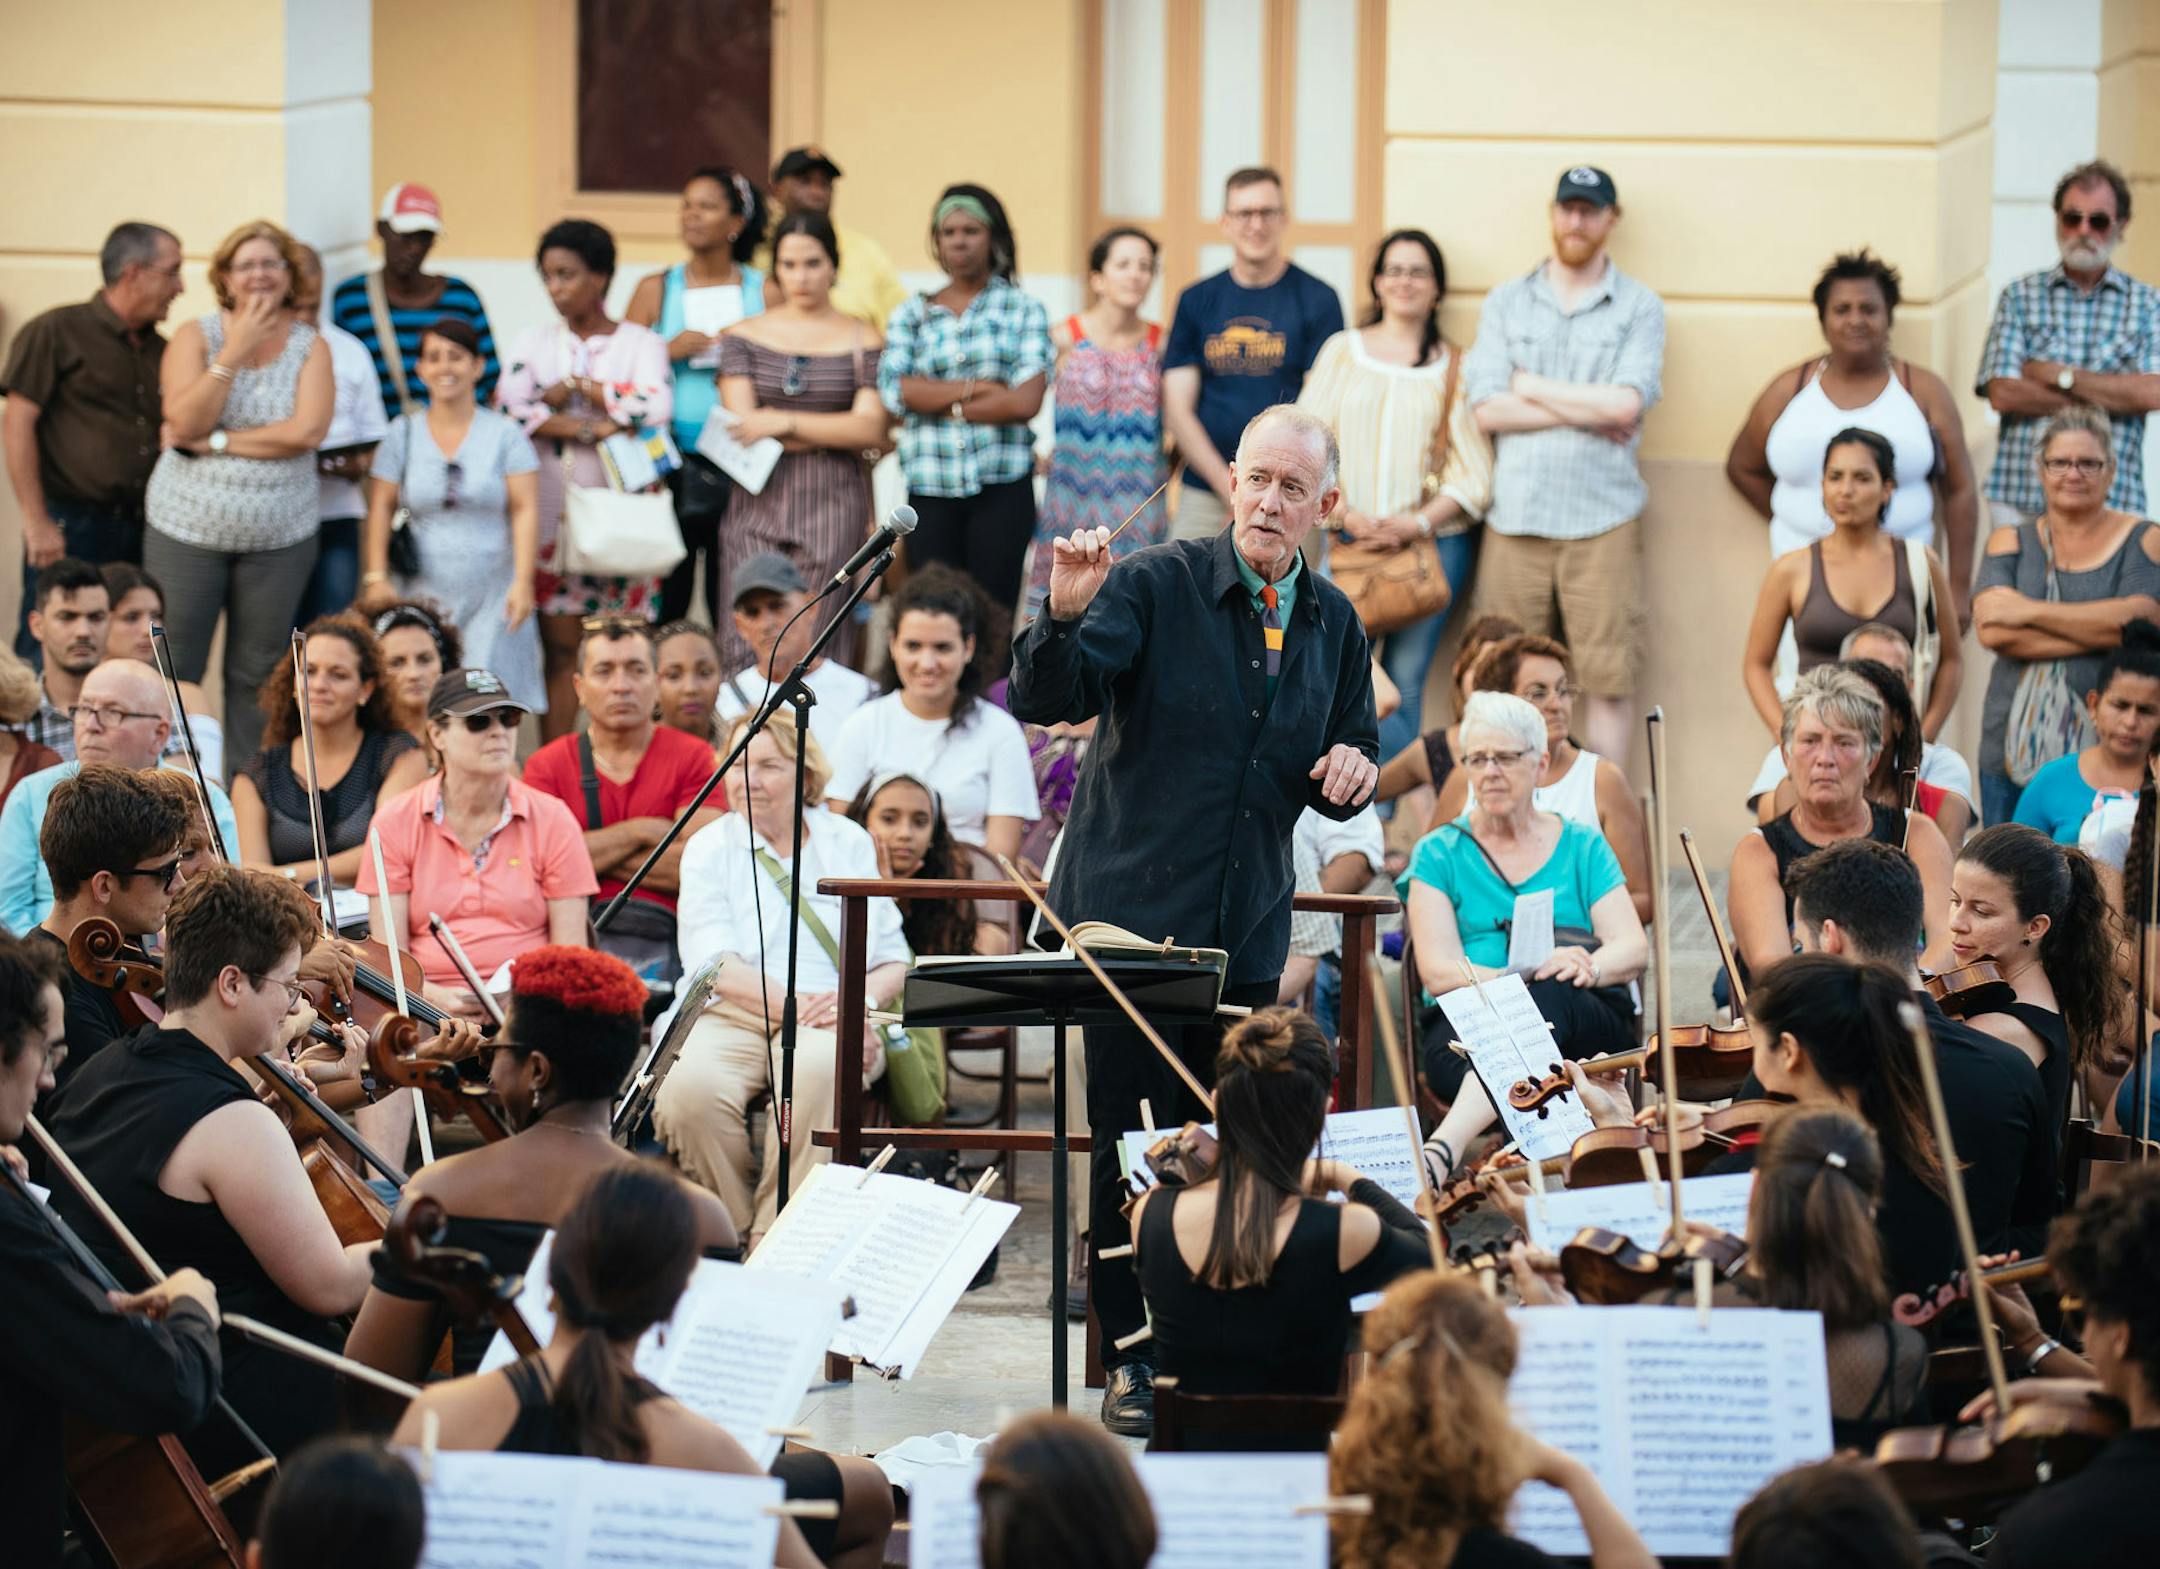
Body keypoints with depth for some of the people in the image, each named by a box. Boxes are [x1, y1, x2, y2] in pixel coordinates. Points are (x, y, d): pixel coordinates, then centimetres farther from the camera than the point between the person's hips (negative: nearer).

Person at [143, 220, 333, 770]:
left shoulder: (309, 346, 2)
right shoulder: (196, 336, 0)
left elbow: (307, 431, -12)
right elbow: (184, 422, -13)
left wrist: (215, 441, -14)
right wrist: (236, 351, -16)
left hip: (278, 534, 1)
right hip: (188, 528, -1)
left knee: (257, 673, 6)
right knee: (173, 667, -3)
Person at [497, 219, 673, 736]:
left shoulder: (641, 343, 4)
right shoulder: (535, 343, 11)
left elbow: (655, 407, -14)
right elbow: (509, 407, -7)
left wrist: (574, 388, -9)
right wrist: (591, 429, -15)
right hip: (553, 514, 2)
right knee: (561, 649, 0)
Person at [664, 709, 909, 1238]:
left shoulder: (848, 843, 18)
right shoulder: (709, 849, 13)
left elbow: (892, 958, 14)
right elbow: (716, 965, -2)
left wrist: (863, 1000, -10)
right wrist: (799, 1005, -17)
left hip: (827, 1024, 0)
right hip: (731, 1017, 0)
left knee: (816, 1070, -38)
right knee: (689, 1088, -36)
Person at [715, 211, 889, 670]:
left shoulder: (861, 341, 7)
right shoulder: (745, 337, 10)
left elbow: (871, 429, -5)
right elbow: (742, 423, -2)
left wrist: (784, 423, -10)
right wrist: (833, 433, -6)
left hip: (833, 508, -1)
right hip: (759, 507, 1)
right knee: (750, 645, -9)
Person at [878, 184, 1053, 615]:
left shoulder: (1023, 310, 6)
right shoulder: (911, 314, 12)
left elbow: (1027, 401, -8)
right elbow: (895, 389, -5)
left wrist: (940, 402, -4)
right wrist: (976, 388, -12)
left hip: (1002, 486, -2)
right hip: (929, 487, 2)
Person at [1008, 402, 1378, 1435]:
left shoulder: (1334, 626, 9)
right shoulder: (1157, 586, -6)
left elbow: (1339, 782, 19)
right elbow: (1043, 699, -16)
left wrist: (1351, 772, -5)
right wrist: (1064, 615, -35)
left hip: (1246, 927, 4)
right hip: (1133, 911, -4)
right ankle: (1131, 1362, 7)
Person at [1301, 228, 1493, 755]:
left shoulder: (1455, 366, 7)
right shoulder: (1341, 352, 11)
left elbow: (1474, 470, 2)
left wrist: (1420, 523, -12)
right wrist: (1345, 516, -8)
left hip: (1434, 543, -1)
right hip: (1350, 541, 1)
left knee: (1404, 681, -5)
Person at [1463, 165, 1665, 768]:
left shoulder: (1639, 308, 7)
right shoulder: (1506, 303, 13)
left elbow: (1625, 403, -9)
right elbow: (1487, 410, 0)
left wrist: (1532, 388, -2)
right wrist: (1589, 413, -5)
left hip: (1603, 520, -2)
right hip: (1516, 515, 2)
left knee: (1610, 678, -3)